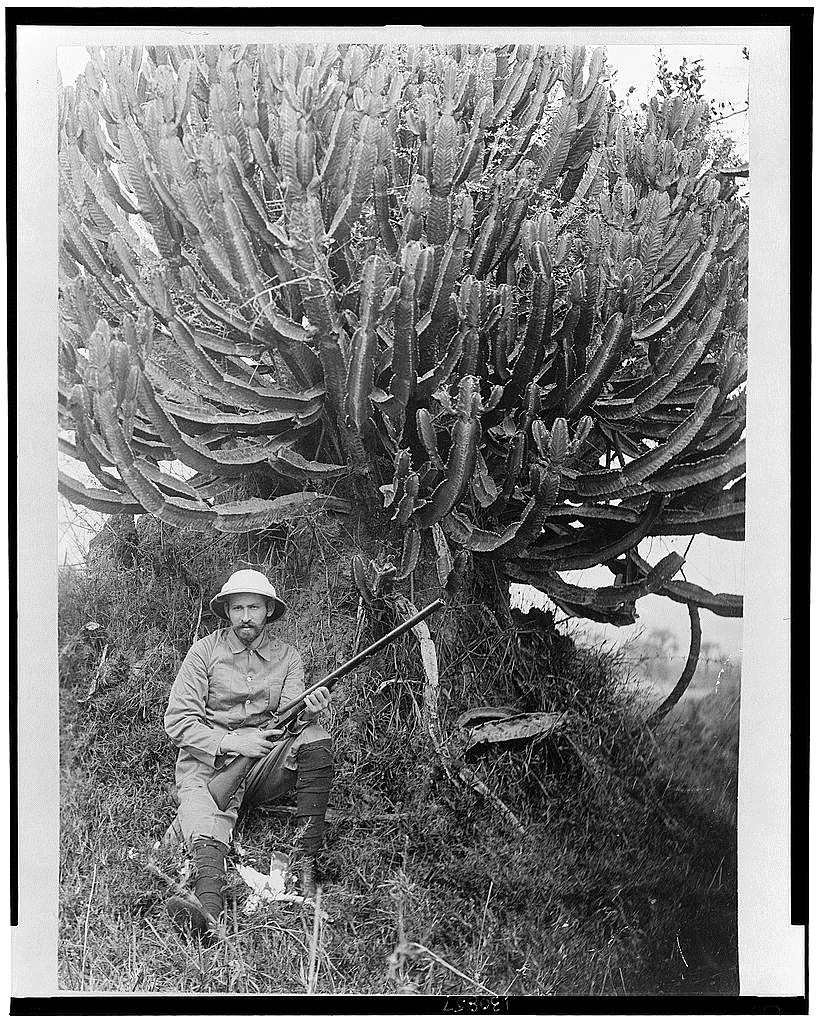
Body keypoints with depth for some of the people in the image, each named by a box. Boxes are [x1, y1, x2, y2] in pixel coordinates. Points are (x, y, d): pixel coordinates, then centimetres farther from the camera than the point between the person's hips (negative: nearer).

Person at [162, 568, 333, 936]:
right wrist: (231, 742, -18)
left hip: (266, 761, 3)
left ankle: (307, 862, -28)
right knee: (207, 818, -34)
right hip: (209, 762, -3)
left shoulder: (286, 656, 8)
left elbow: (290, 720, -2)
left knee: (314, 739, -25)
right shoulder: (205, 651, 0)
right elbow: (177, 720, -6)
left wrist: (306, 712, -26)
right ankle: (208, 906, -63)